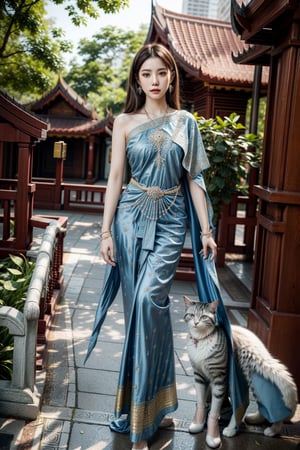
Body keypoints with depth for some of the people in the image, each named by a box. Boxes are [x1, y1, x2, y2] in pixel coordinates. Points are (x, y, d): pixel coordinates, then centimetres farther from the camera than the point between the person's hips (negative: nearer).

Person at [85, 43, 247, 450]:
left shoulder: (185, 122, 8)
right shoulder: (125, 122, 6)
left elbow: (194, 178, 7)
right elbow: (115, 176, 3)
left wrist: (206, 230, 2)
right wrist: (106, 231, -3)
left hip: (171, 220, -1)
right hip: (132, 217, 1)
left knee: (149, 297, -18)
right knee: (139, 304, 3)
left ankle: (145, 411, -4)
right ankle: (156, 407, 20)